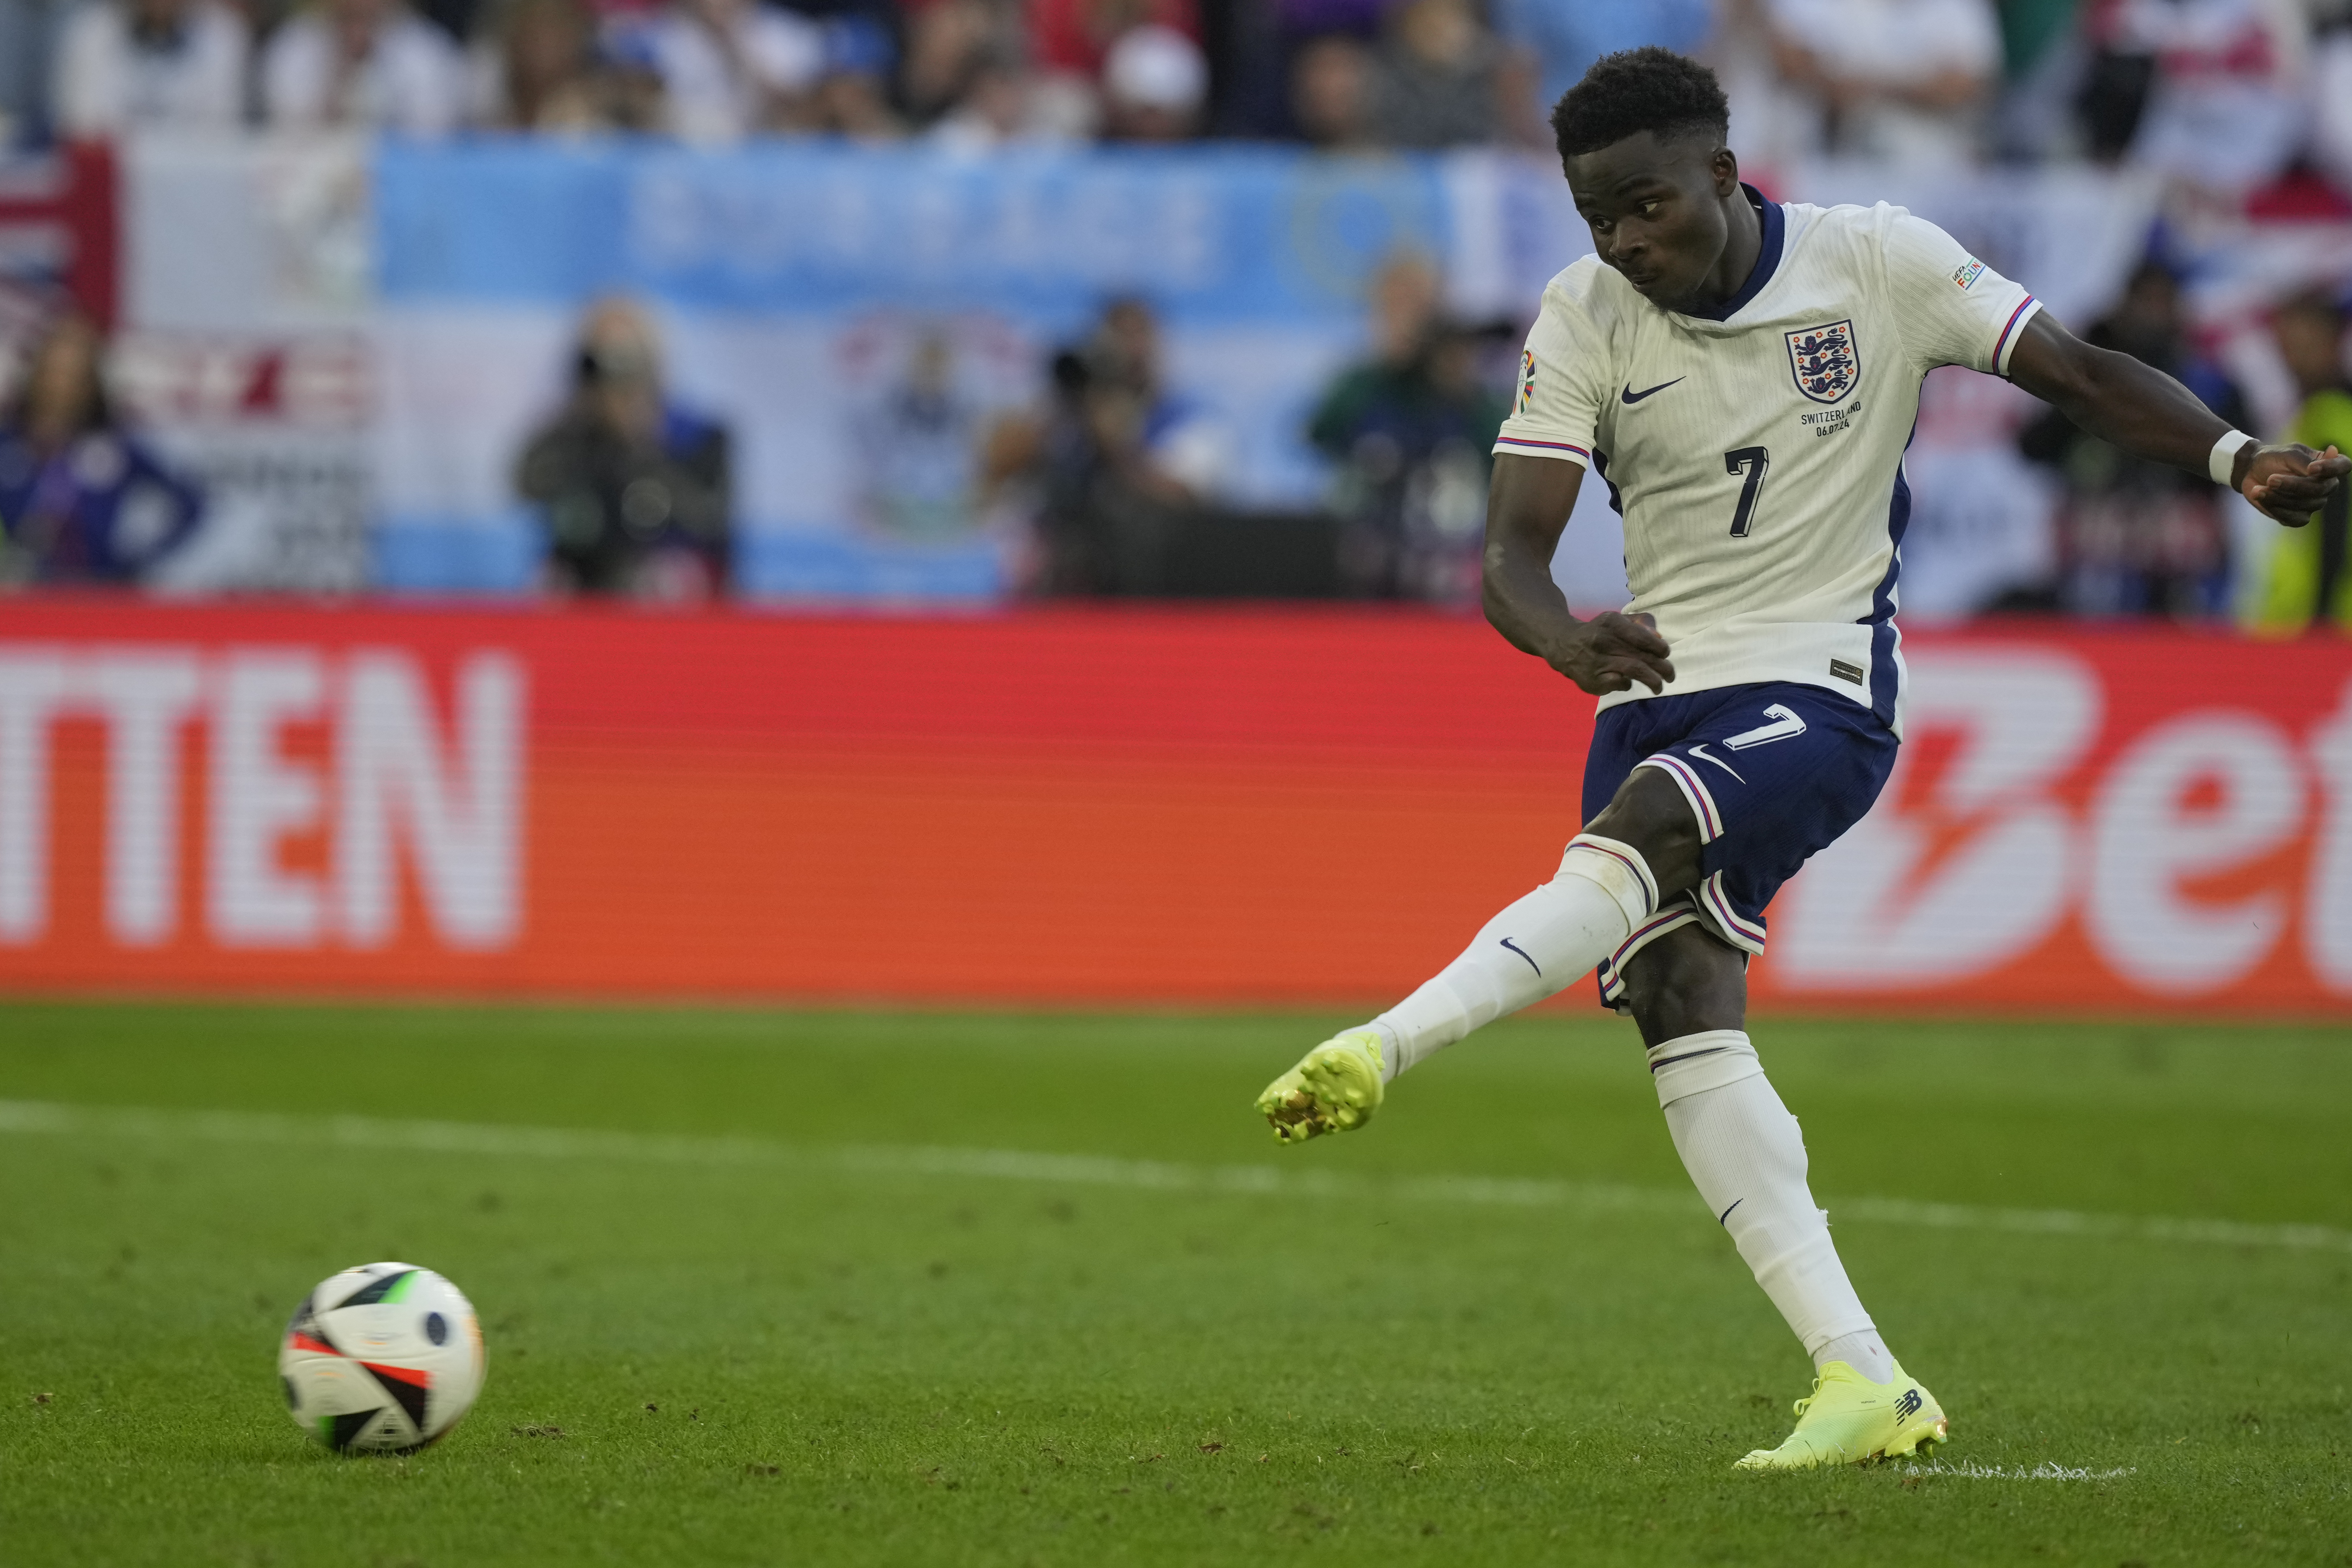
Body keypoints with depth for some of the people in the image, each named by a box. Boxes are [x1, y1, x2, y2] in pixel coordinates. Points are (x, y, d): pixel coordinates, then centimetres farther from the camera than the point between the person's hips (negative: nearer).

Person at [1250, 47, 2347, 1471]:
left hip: (1819, 693, -3)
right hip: (1658, 696, 3)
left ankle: (1381, 1047, -44)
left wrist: (2236, 458, -19)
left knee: (1639, 834, -33)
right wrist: (1570, 642, -30)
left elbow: (2083, 375, -1)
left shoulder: (1876, 262, -4)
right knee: (1681, 1005, -15)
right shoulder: (1584, 320, 1)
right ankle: (1864, 1383, -17)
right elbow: (1514, 548, -7)